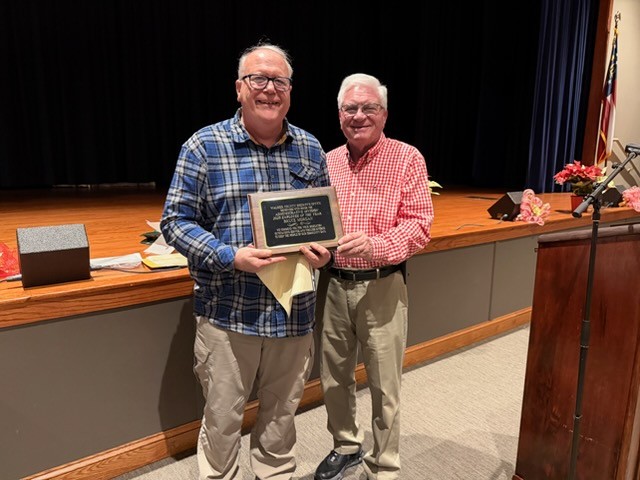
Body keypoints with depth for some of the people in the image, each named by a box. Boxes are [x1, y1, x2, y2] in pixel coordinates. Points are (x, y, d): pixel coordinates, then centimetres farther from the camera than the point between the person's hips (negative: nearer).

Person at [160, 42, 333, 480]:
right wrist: (231, 257, -20)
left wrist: (324, 250, -8)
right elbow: (176, 220, -5)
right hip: (228, 312, -3)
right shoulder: (204, 146, -5)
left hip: (295, 310, 3)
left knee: (282, 414, 21)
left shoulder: (311, 149, 6)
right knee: (222, 419, 13)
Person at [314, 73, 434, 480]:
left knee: (384, 387, 8)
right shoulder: (328, 162, 9)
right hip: (334, 284, 5)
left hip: (382, 287, -4)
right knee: (334, 378, 17)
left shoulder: (407, 158, -5)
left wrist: (375, 246, -27)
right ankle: (347, 446, 43)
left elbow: (420, 225, -11)